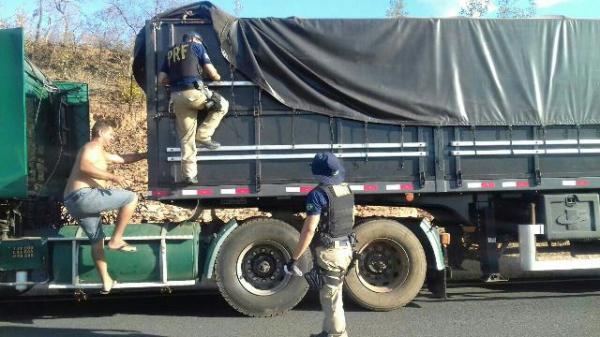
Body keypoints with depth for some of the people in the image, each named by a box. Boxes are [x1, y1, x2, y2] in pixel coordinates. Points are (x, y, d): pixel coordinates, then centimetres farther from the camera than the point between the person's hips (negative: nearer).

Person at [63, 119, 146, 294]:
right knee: (131, 198, -7)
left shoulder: (100, 153, 29)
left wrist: (146, 155, 37)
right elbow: (84, 166, -23)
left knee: (97, 240, 18)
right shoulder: (93, 147, -2)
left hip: (72, 203, 10)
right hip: (83, 196, -10)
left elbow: (123, 159, 40)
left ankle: (106, 283, 21)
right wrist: (111, 176, -25)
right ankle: (116, 240, -6)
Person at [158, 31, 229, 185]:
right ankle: (203, 136, 4)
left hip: (176, 97, 6)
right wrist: (217, 77, 28)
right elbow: (211, 72, 6)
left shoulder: (170, 52, 26)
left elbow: (161, 80, 20)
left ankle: (189, 175, 6)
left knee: (186, 137, 8)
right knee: (222, 105, 15)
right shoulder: (196, 46, 11)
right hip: (193, 92, -6)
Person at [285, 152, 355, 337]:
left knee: (331, 299, 2)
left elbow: (309, 229, -21)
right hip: (345, 249, 9)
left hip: (328, 253, -8)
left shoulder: (319, 194, -18)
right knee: (332, 295, 21)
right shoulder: (347, 190, 8)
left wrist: (293, 259, -17)